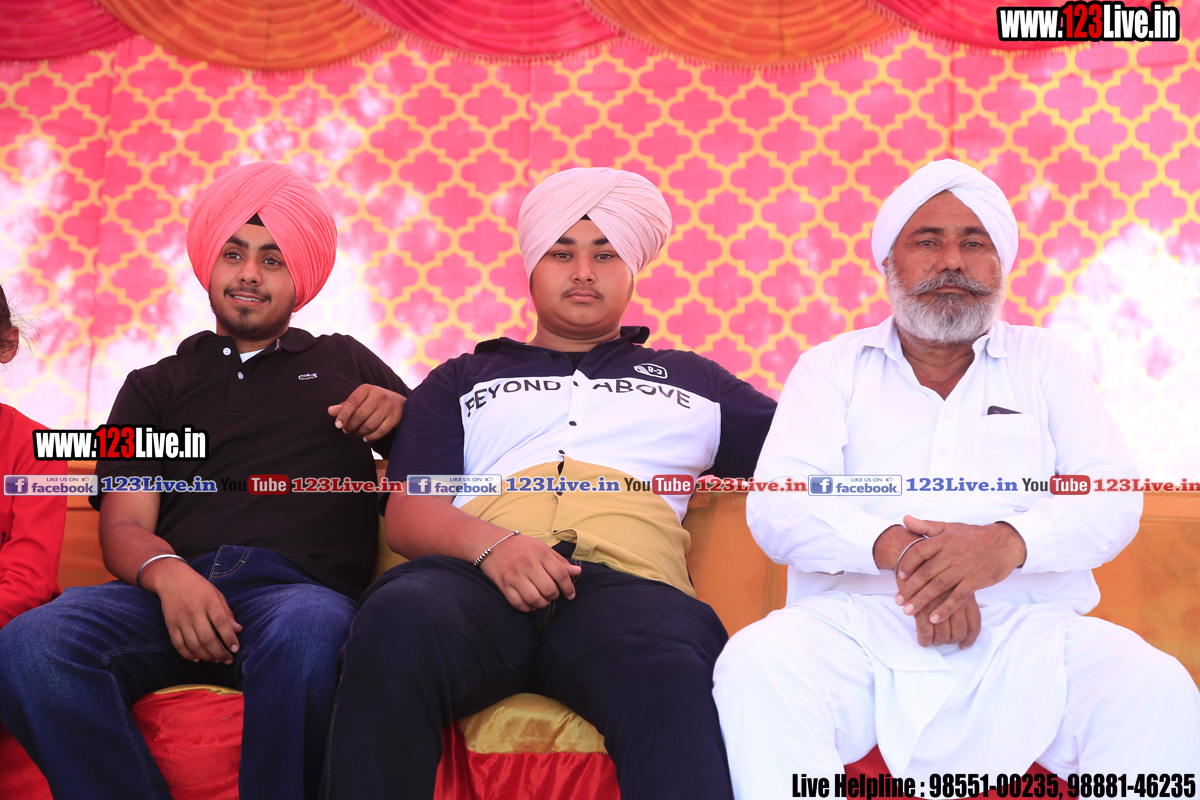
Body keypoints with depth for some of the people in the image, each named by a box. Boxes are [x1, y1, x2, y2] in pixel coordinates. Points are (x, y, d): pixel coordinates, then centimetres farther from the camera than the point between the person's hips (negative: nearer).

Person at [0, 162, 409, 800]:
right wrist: (166, 572, -12)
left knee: (309, 636, -39)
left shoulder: (344, 362, 27)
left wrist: (399, 413, 1)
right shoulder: (155, 387, 26)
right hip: (171, 588, 2)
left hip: (299, 586, -1)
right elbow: (124, 525, 12)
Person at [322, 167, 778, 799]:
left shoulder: (692, 381, 33)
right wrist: (490, 544, -7)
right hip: (479, 579, 1)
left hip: (628, 586, 0)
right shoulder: (465, 379, 30)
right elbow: (407, 514, 15)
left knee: (674, 685, -39)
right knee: (397, 623, -36)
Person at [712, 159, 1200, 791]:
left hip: (1028, 626, 1)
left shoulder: (1043, 360, 19)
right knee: (755, 666, -32)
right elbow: (777, 505, 1)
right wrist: (893, 548, -20)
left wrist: (1007, 543, -18)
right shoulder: (832, 366, 15)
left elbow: (1113, 496, 5)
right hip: (858, 618, -1)